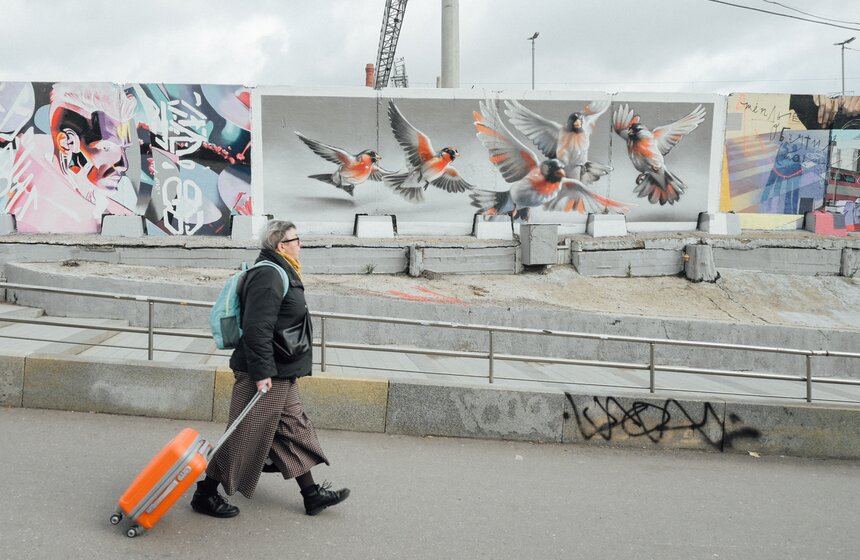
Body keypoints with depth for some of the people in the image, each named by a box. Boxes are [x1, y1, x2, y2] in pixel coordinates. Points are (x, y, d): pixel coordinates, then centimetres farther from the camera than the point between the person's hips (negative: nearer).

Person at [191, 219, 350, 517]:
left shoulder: (279, 273, 15)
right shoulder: (268, 275, -19)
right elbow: (257, 328, -25)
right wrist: (261, 372, -24)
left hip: (280, 373, 11)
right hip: (266, 373, -11)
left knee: (295, 428, 14)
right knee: (245, 436, 0)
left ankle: (312, 495, 24)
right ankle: (205, 494, 16)